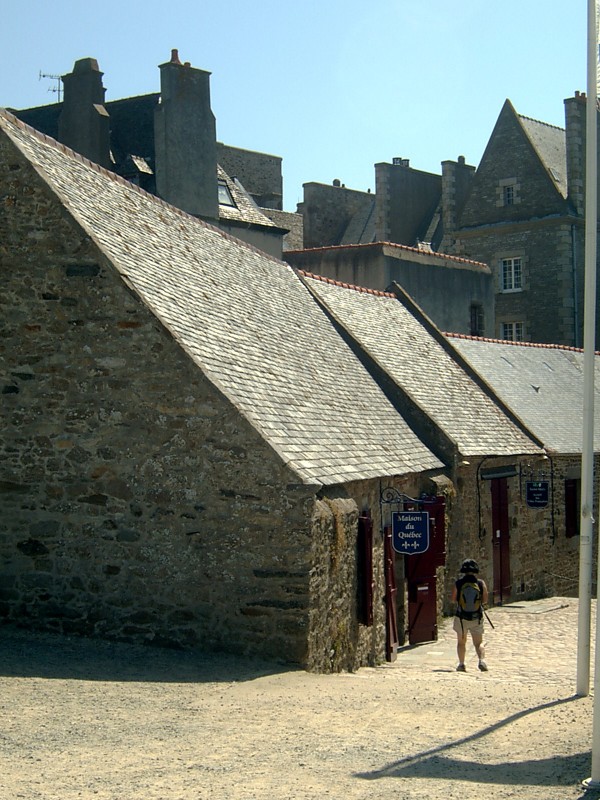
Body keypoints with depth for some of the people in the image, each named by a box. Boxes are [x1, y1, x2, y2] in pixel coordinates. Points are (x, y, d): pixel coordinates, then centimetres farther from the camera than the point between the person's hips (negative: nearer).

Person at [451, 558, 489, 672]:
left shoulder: (458, 584, -8)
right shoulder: (481, 583, -6)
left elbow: (453, 599, 1)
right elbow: (485, 600, 1)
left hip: (461, 617, 0)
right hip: (477, 618, 0)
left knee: (461, 642, 16)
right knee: (478, 642, 6)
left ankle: (461, 664, 12)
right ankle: (482, 660, -16)